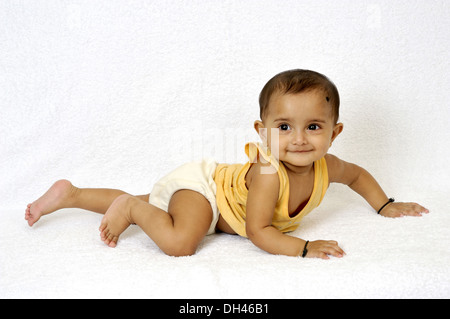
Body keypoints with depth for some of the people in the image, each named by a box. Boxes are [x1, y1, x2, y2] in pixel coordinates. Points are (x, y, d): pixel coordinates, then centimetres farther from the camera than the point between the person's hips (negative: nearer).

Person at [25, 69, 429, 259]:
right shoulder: (268, 173, -35)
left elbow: (358, 174, 12)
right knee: (180, 243, -34)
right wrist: (304, 247, -38)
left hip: (214, 180, 7)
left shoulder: (325, 166, -11)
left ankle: (70, 193, 33)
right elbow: (257, 231, -32)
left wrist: (386, 206, 9)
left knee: (141, 205, 19)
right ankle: (129, 206, -7)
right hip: (197, 184, -7)